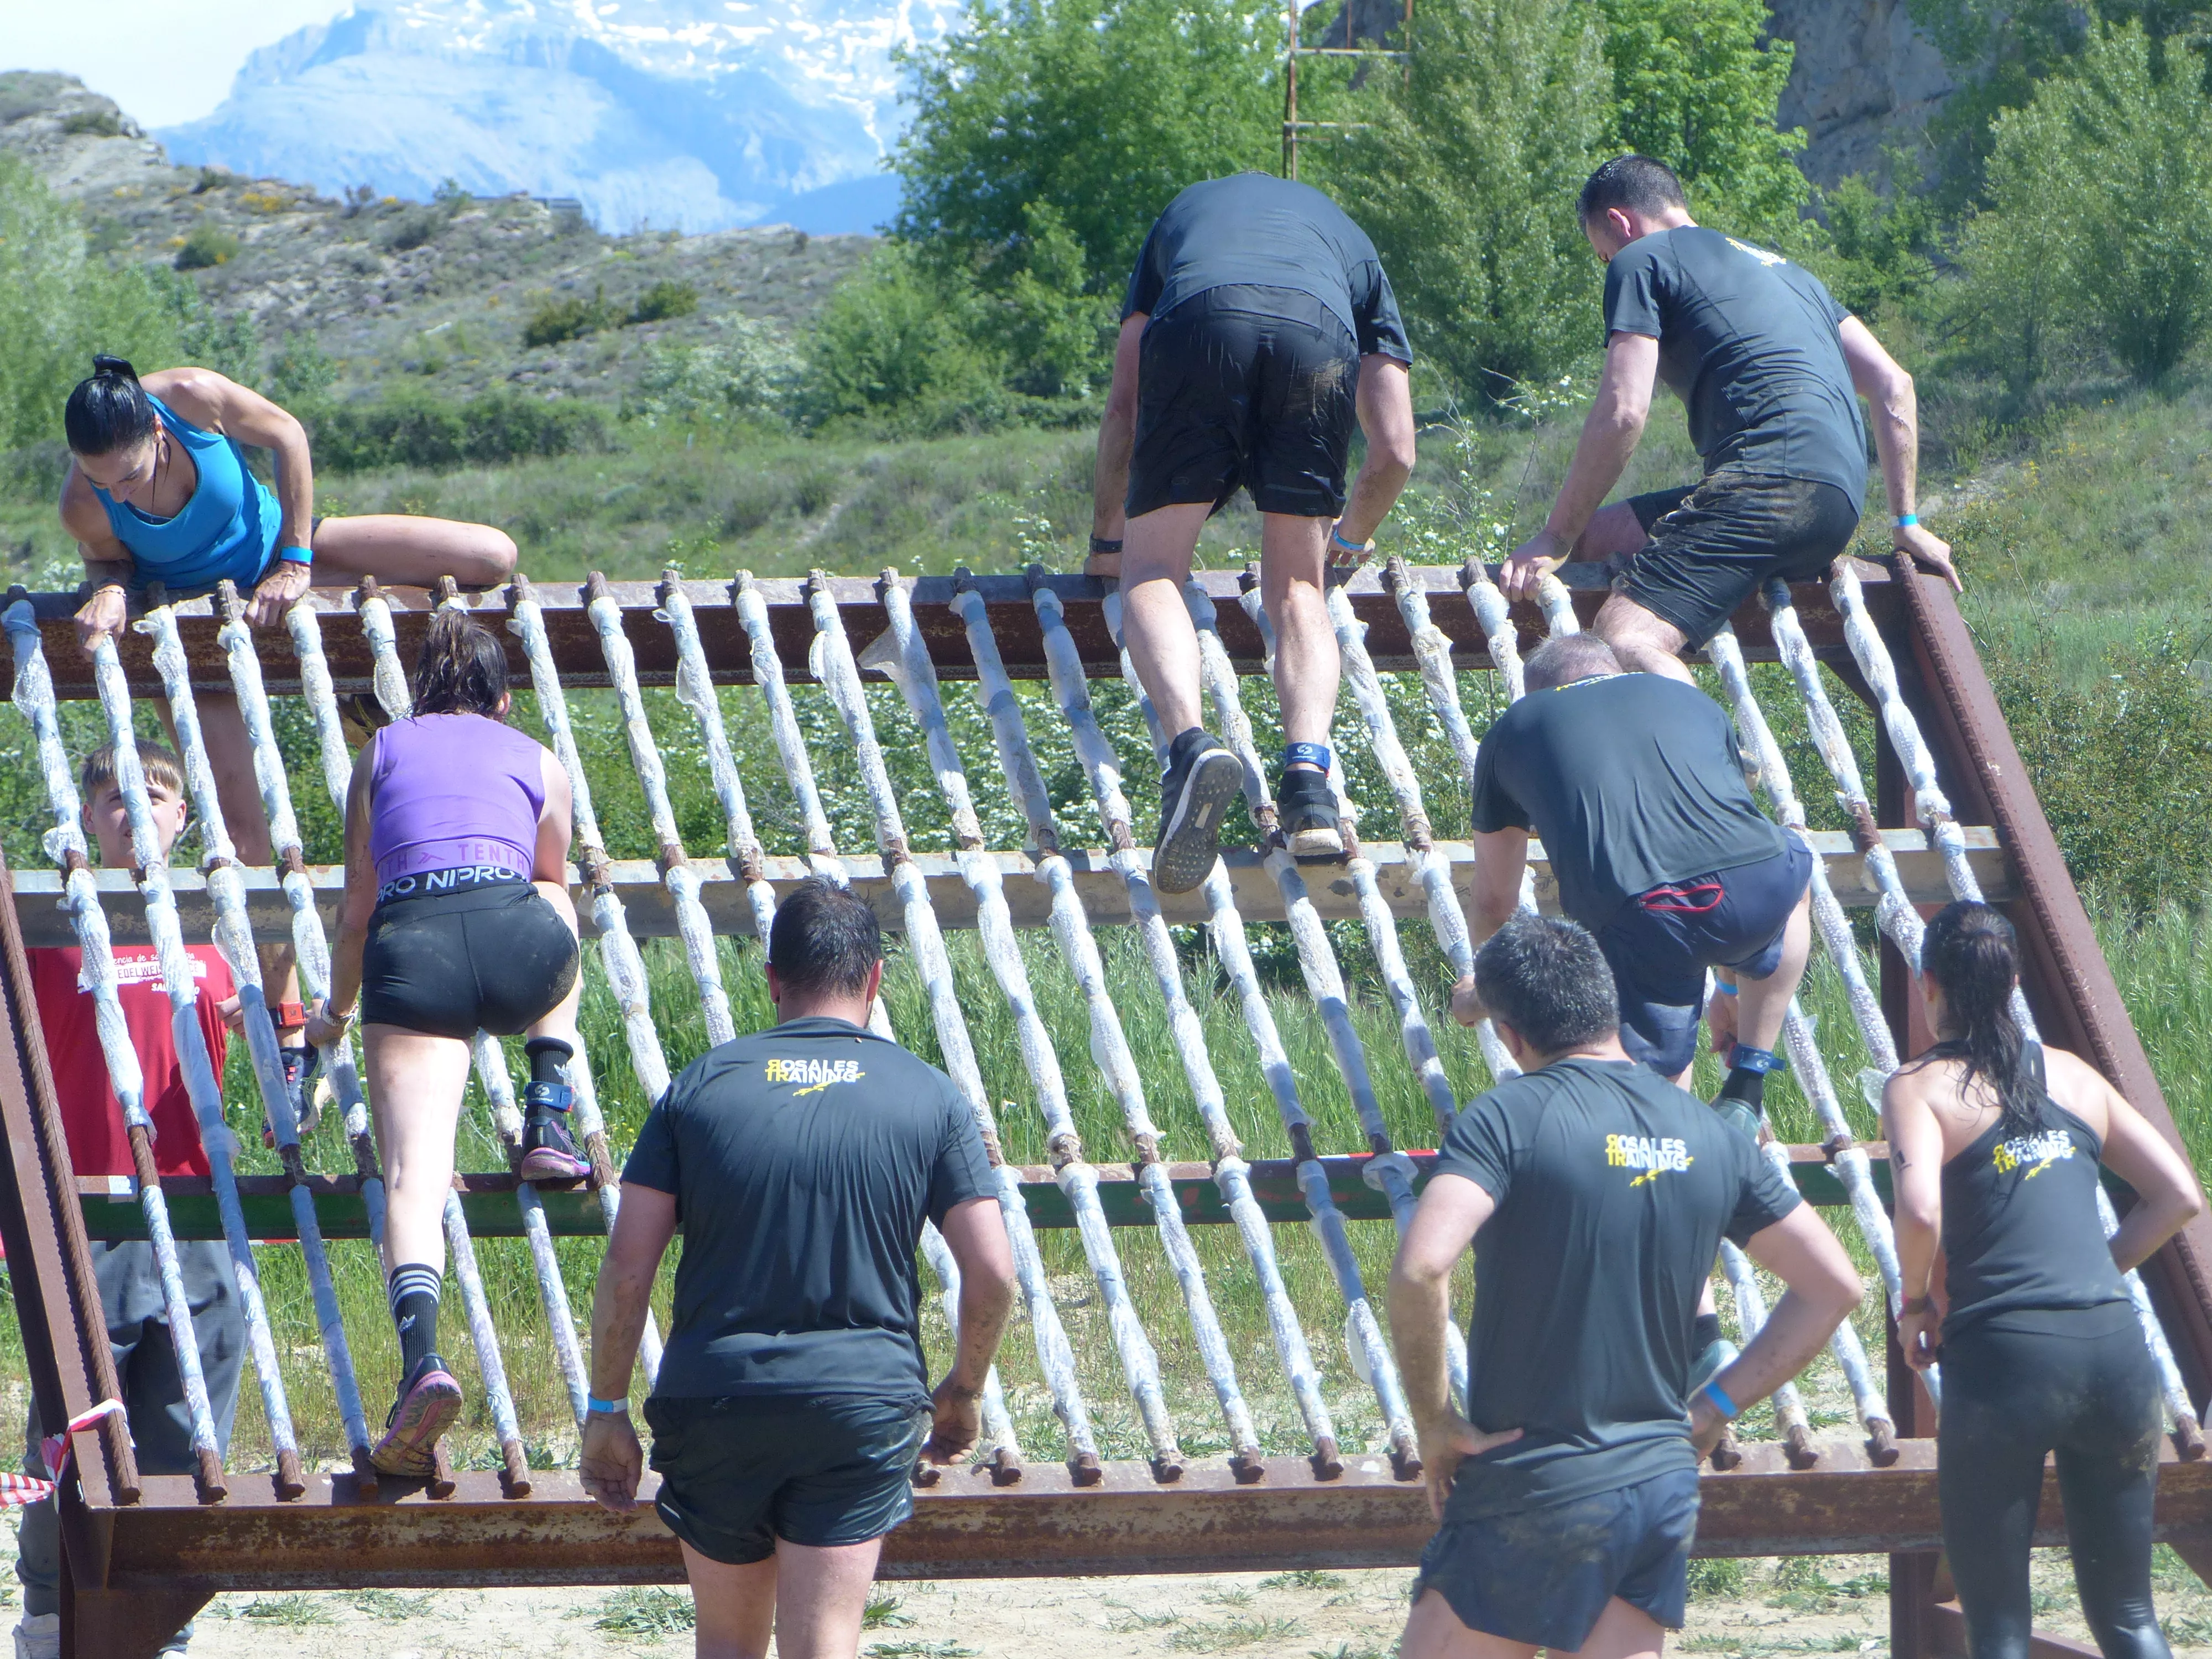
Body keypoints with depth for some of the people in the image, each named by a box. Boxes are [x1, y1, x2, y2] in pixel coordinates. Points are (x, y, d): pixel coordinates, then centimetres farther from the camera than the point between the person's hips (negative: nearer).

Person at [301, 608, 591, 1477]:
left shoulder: (381, 752, 27)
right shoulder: (539, 762, 27)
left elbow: (358, 905, 31)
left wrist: (337, 1012, 47)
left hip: (410, 948, -1)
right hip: (517, 936, 1)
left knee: (413, 1175, -10)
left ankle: (421, 1360, -34)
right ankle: (548, 1121, 23)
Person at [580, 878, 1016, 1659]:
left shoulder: (700, 1087, 4)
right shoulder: (928, 1097, 3)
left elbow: (627, 1266, 0)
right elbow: (992, 1273, -2)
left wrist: (606, 1409, 8)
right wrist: (962, 1392, 15)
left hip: (711, 1397, 1)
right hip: (865, 1400, -1)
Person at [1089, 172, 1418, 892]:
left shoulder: (1183, 212, 43)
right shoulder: (1352, 246, 40)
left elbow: (1123, 406, 39)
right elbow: (1395, 453, 32)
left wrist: (1107, 537, 50)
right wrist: (1349, 536, 52)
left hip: (1199, 321, -1)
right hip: (1320, 337, 1)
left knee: (1151, 568, 5)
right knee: (1297, 587, 11)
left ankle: (1190, 743, -23)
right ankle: (1308, 774, -13)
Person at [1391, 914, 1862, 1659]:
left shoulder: (1510, 1117, -11)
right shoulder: (1712, 1136, 7)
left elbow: (1421, 1268, -26)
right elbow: (1833, 1286, 10)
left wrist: (1434, 1422, -12)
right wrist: (1713, 1409, 12)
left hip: (1534, 1493, -6)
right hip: (1664, 1486, 6)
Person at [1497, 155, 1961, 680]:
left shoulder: (1642, 259, 9)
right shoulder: (1780, 267, 33)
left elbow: (1622, 415, -2)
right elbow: (1892, 386, 29)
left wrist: (1556, 538, 6)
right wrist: (1906, 523, 31)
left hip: (1770, 477, -9)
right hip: (1839, 506, 9)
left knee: (1627, 637, -22)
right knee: (1594, 535, 15)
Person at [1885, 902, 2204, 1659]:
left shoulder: (1921, 1087, 1)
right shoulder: (2073, 1074, 15)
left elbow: (1920, 1210, -17)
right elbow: (2178, 1195, 14)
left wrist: (1916, 1301, 1)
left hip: (2004, 1355, -4)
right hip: (2114, 1345, 4)